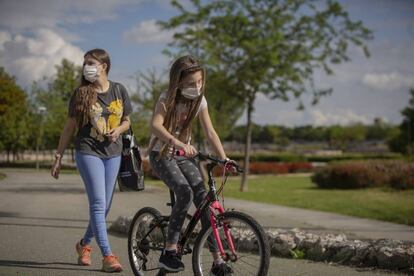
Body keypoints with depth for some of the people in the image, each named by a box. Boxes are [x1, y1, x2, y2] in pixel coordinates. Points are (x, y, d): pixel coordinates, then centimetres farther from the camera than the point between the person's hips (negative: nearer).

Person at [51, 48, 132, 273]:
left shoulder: (119, 90, 3)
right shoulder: (81, 93, -3)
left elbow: (126, 121, 13)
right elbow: (69, 127, 2)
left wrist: (118, 130, -9)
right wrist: (58, 156, 1)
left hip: (112, 153, 4)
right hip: (88, 151, -3)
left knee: (104, 206, 9)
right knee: (98, 203, -14)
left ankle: (84, 244, 32)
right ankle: (107, 256, -13)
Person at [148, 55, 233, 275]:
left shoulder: (199, 100, -3)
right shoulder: (168, 98, -18)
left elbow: (210, 132, -4)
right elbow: (156, 125, -35)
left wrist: (224, 158, -15)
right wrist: (178, 143, -50)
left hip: (183, 155, 5)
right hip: (161, 154, -4)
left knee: (203, 196, -13)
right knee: (185, 192, -28)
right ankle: (169, 252, -18)